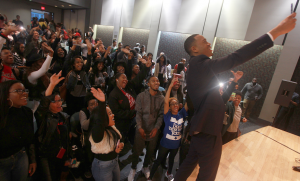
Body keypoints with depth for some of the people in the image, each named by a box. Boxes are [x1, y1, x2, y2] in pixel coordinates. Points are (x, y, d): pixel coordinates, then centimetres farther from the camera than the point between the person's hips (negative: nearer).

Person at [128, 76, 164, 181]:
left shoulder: (161, 98, -2)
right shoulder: (141, 96, -6)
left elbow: (161, 114, -2)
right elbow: (138, 113, -7)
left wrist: (156, 128, -10)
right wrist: (140, 127, -15)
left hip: (154, 130, 2)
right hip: (142, 129, -2)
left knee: (150, 151, 16)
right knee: (137, 150, 7)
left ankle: (145, 167, 44)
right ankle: (133, 168, 35)